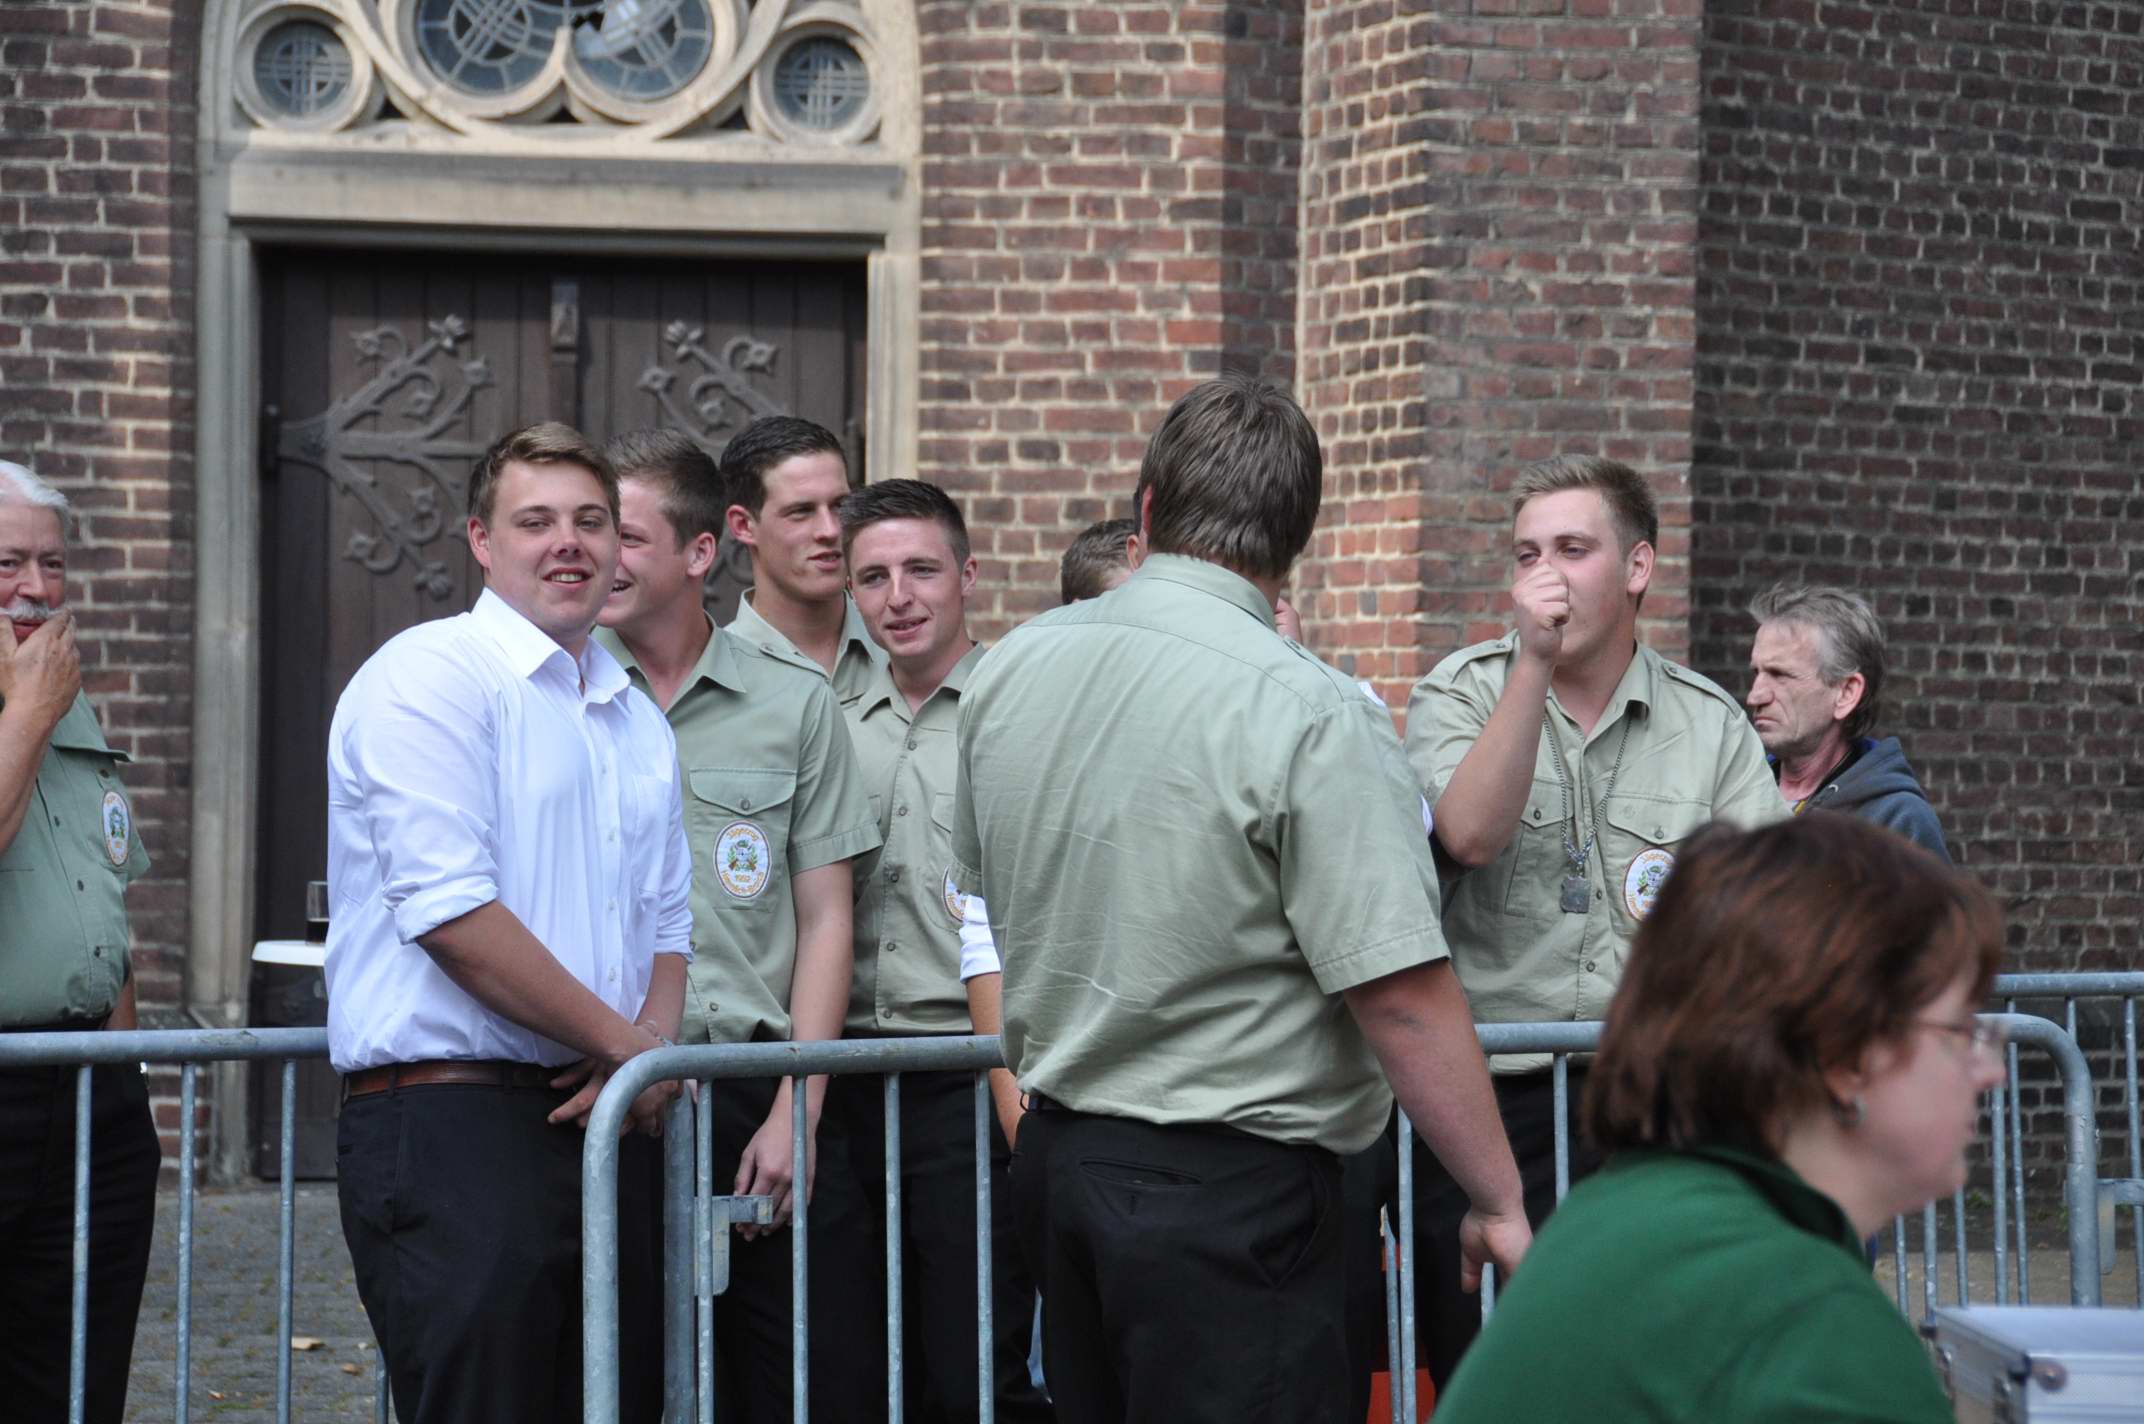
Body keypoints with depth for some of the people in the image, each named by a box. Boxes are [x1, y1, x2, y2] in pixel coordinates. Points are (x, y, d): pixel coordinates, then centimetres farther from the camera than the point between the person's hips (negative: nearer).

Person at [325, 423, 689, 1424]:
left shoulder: (639, 721, 20)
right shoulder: (430, 677, -6)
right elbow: (450, 911, -16)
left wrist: (655, 1047, 0)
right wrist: (623, 1042, -9)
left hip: (607, 1123, 8)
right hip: (449, 1120, -8)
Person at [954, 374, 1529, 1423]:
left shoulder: (1008, 670, 4)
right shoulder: (1311, 716, -17)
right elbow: (1402, 991, -19)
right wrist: (1500, 1206, -11)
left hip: (1053, 1148, 7)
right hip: (1229, 1183, -7)